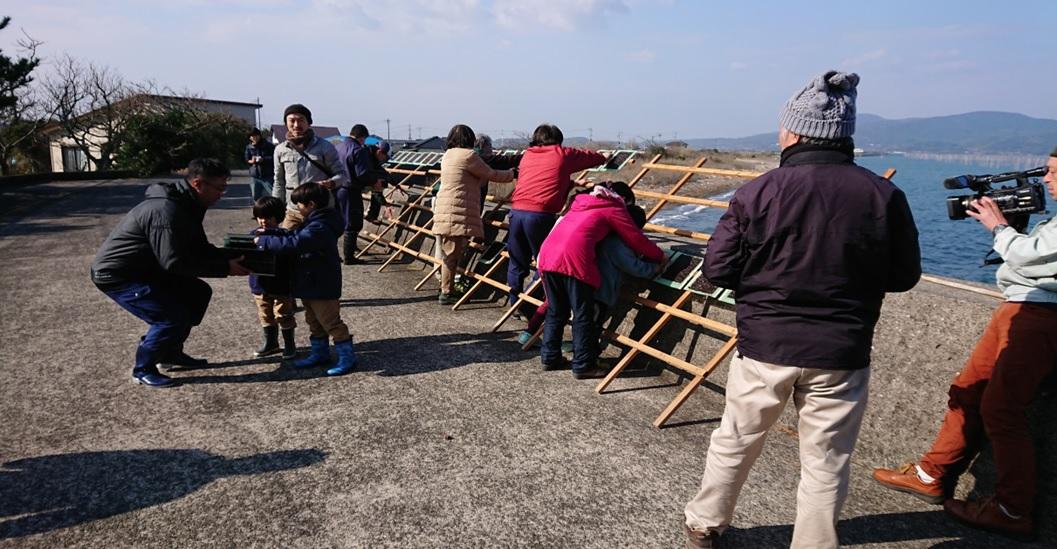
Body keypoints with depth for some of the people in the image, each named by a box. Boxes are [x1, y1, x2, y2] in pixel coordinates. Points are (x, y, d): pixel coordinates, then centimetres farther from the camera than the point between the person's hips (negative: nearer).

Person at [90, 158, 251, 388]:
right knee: (173, 317, -18)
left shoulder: (187, 205, 3)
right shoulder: (166, 210, -29)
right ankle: (144, 370, 4)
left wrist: (231, 257, -8)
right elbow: (174, 262, -31)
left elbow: (200, 248, 9)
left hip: (144, 268, 10)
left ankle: (171, 352, 21)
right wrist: (224, 268, -27)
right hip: (115, 275, -10)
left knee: (199, 292, 9)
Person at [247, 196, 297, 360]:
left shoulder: (284, 235, -12)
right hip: (260, 285, 5)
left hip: (281, 286, -5)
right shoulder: (254, 234, 2)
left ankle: (289, 344, 19)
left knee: (284, 316, 5)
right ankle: (270, 343, 33)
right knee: (265, 316, 17)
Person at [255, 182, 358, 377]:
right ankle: (320, 353, 32)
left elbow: (293, 244, -33)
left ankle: (347, 357, 7)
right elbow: (296, 237, 16)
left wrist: (263, 241, -24)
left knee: (331, 322, -2)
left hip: (322, 286, -10)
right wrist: (269, 237, 3)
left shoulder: (319, 227, -25)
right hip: (310, 283, 10)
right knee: (314, 321, 20)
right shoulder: (315, 222, 9)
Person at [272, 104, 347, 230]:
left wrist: (330, 183, -25)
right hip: (293, 212, 3)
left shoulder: (324, 147, -5)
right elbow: (279, 183, 13)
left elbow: (342, 174, -2)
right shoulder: (280, 150, 5)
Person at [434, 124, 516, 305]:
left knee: (449, 253, 13)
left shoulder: (447, 155, 20)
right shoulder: (468, 155, -8)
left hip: (444, 210, 9)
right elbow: (491, 175, 0)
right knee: (452, 254, -5)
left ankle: (447, 290, 19)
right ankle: (446, 293, -1)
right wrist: (512, 174, 14)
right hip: (457, 213, -9)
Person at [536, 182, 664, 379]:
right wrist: (659, 256, 29)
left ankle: (549, 357, 23)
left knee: (556, 311, 18)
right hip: (574, 258, -7)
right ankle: (583, 366, 5)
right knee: (583, 315, 2)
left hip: (547, 252, 7)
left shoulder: (582, 201, 32)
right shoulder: (614, 208, 13)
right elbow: (636, 239, 15)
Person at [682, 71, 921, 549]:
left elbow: (718, 270, -8)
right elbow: (904, 276, 3)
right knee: (825, 464, 14)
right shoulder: (884, 196, -7)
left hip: (763, 347, 0)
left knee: (733, 443, 19)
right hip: (841, 354, 0)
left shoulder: (757, 193, -12)